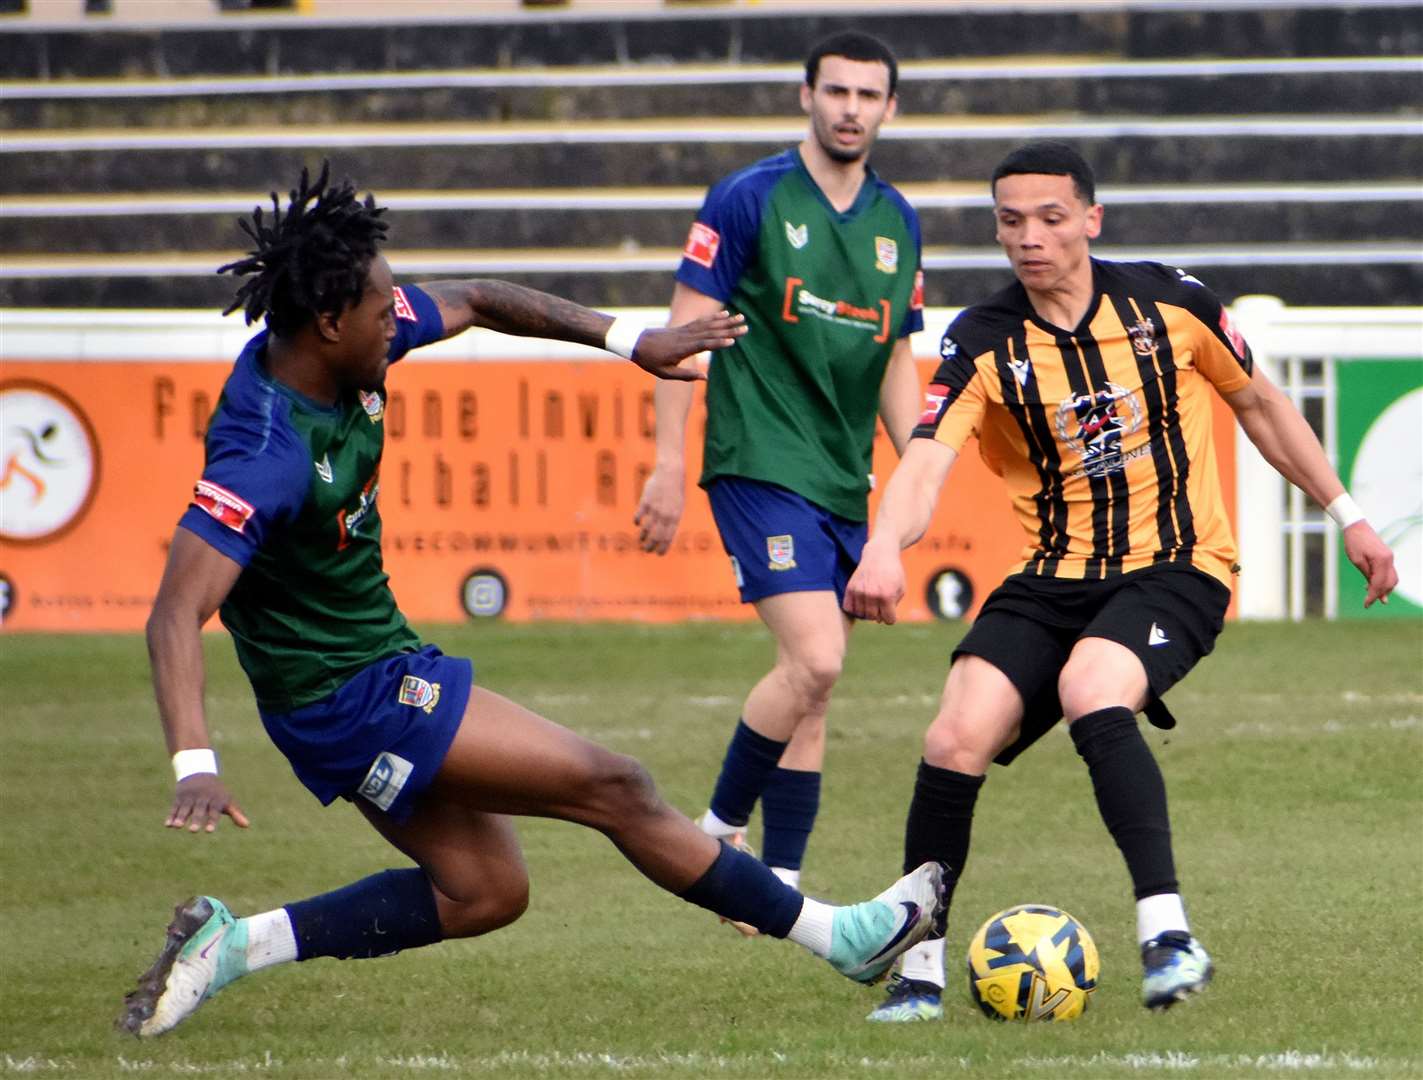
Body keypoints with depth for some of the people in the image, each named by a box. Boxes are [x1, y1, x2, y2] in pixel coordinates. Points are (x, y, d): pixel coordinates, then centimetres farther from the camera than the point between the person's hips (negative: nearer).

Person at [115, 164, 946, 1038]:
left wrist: (630, 340, 11)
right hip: (351, 698, -10)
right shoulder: (266, 455, -31)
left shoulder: (349, 348, -6)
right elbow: (176, 615, -36)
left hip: (382, 662, 10)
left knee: (484, 892, 16)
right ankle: (838, 935, 6)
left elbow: (478, 303, 12)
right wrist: (195, 766, -47)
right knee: (612, 788, -4)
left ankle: (234, 944, 10)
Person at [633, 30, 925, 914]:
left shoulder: (898, 224, 12)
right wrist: (669, 465, -10)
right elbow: (687, 329, -5)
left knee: (812, 693, 7)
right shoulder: (750, 201, -6)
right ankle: (720, 832, -3)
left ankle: (779, 886, 12)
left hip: (845, 481, 6)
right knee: (815, 659, -20)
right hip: (762, 467, -6)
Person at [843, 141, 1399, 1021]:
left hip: (1176, 569, -2)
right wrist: (885, 549, -41)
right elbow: (926, 462, -20)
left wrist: (1346, 515, 15)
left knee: (1090, 694, -33)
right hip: (1054, 579, 3)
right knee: (958, 740, -17)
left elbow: (1259, 404, 13)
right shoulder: (983, 345, -5)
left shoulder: (1168, 302, -3)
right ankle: (919, 969, 0)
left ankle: (1168, 937, -34)